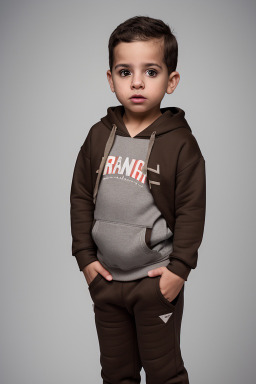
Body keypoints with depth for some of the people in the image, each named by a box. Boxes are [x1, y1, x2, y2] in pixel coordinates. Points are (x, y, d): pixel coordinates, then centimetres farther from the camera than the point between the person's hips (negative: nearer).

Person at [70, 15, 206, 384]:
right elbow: (81, 196, 6)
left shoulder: (180, 143, -11)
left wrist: (180, 267, -11)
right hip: (105, 277, 4)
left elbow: (191, 210, -9)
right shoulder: (99, 136, 1)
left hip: (156, 281, -4)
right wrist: (85, 255, 1)